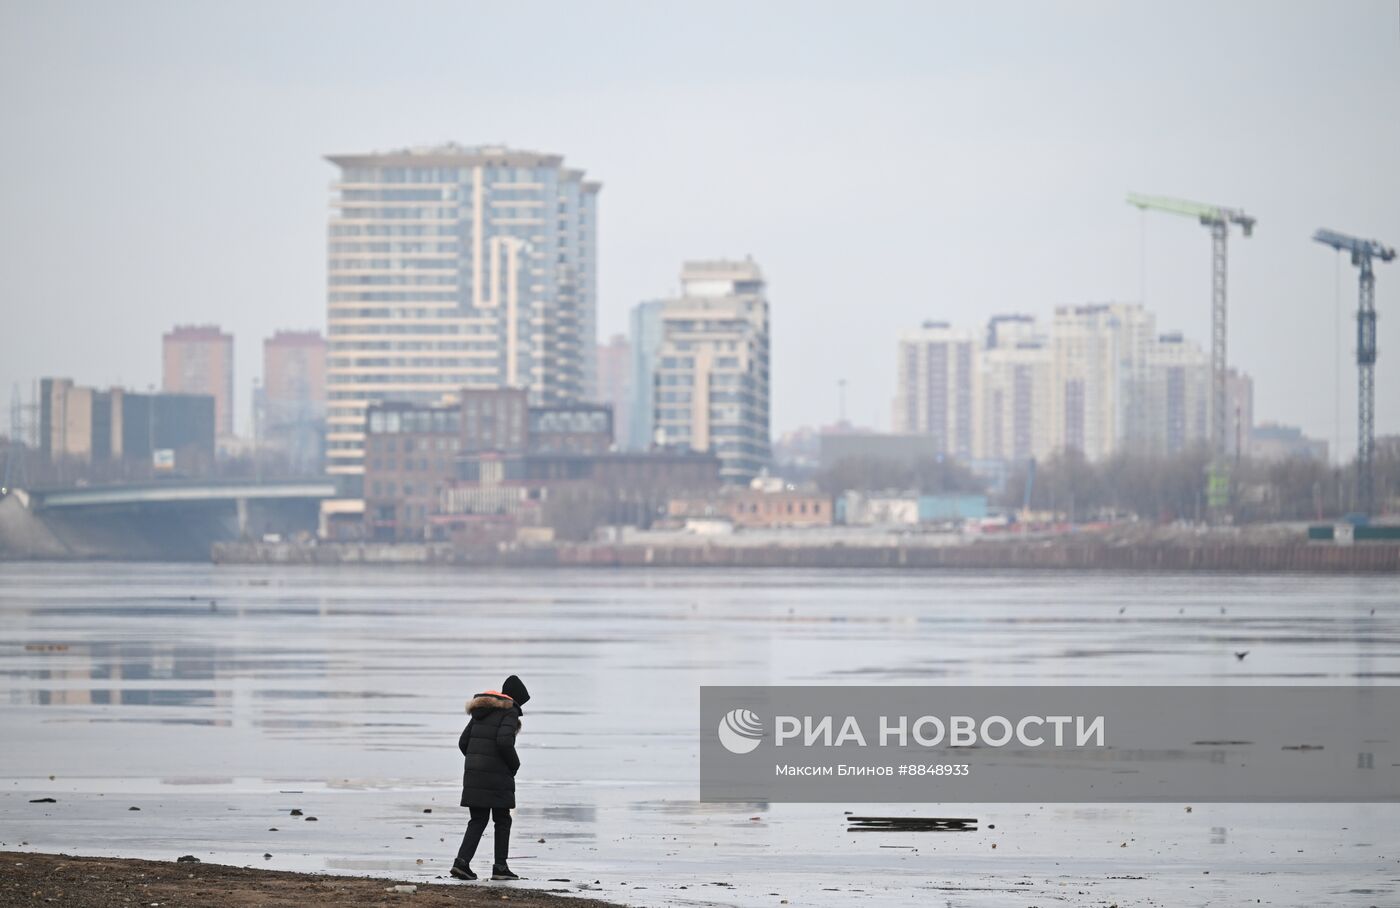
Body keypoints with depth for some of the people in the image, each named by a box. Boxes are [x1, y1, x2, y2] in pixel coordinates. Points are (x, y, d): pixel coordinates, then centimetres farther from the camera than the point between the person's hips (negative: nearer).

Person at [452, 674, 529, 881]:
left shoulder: (481, 711, 15)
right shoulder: (509, 712, -7)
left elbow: (463, 742, 13)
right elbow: (504, 741, -21)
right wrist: (514, 765, -5)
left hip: (473, 774, 6)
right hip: (497, 775, -6)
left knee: (478, 820, 10)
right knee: (502, 821, 7)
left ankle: (462, 861, -5)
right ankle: (500, 867, 8)